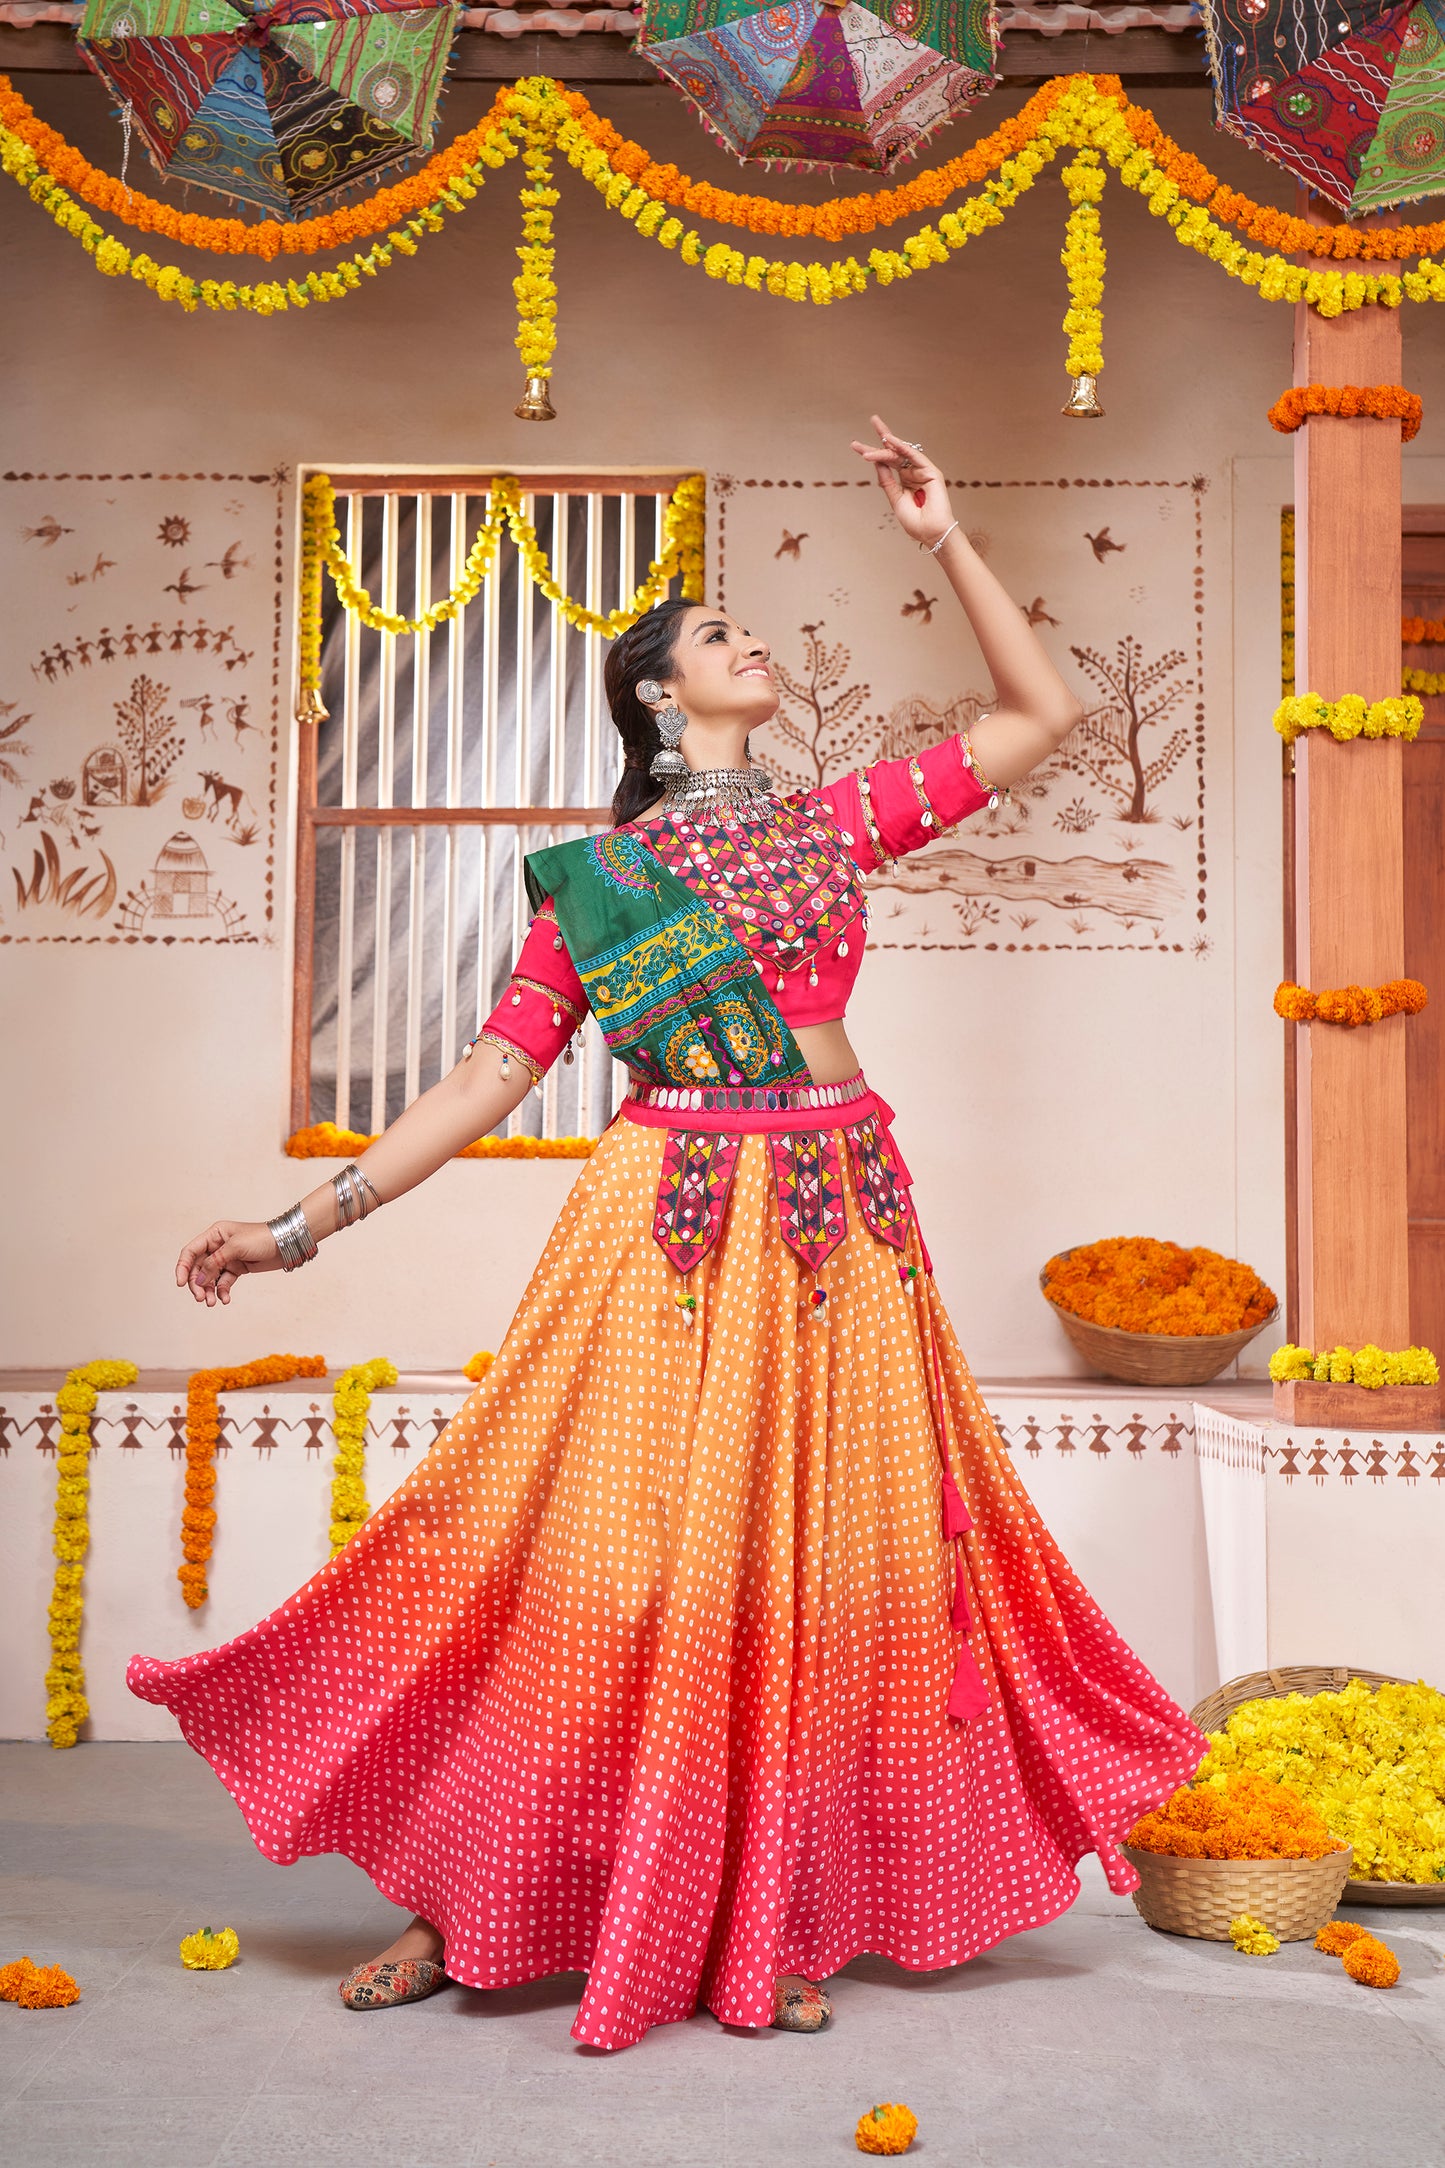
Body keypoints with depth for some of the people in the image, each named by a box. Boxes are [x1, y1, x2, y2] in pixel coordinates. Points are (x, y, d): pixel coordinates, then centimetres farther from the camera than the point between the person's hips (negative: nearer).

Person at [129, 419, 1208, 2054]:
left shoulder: (840, 818, 13)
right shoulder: (598, 873, 6)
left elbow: (1044, 714, 16)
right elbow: (493, 1073, 2)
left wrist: (945, 544, 13)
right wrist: (308, 1218, -5)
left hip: (843, 1216, 3)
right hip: (670, 1219, -3)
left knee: (821, 1551, 5)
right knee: (615, 1546, -3)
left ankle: (782, 1921, 18)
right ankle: (464, 1899, 14)